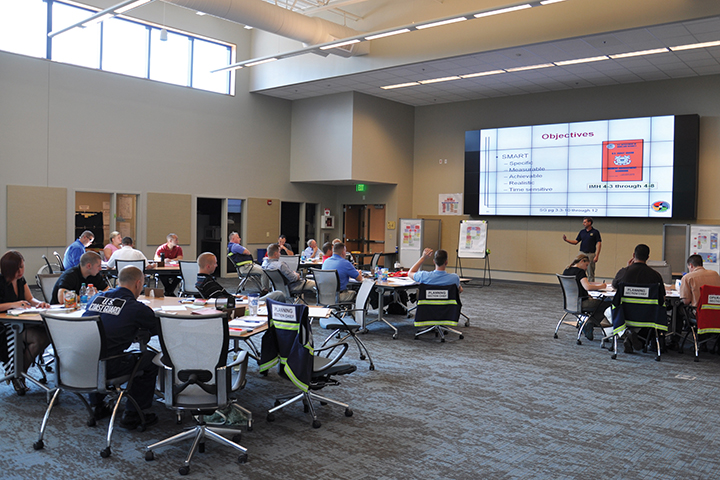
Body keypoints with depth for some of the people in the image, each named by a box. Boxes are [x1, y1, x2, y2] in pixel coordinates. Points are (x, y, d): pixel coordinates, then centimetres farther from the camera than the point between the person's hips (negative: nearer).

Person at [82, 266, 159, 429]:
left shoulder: (96, 298, 12)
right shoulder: (137, 308, -6)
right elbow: (159, 329, 5)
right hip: (106, 368, -7)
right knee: (150, 359, 12)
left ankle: (97, 406, 43)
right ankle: (131, 414, 17)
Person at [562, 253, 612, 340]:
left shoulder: (566, 271, 11)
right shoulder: (580, 271, -14)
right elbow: (587, 287, -27)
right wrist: (601, 286, -13)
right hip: (579, 304, -9)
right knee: (608, 303, -6)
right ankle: (590, 323, -3)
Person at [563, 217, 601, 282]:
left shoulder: (595, 232, -5)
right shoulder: (582, 232, 10)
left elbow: (599, 244, -8)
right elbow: (576, 242, 11)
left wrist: (597, 256, -16)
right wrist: (566, 239, -5)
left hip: (591, 254, -5)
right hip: (582, 253, 5)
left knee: (591, 274, 1)